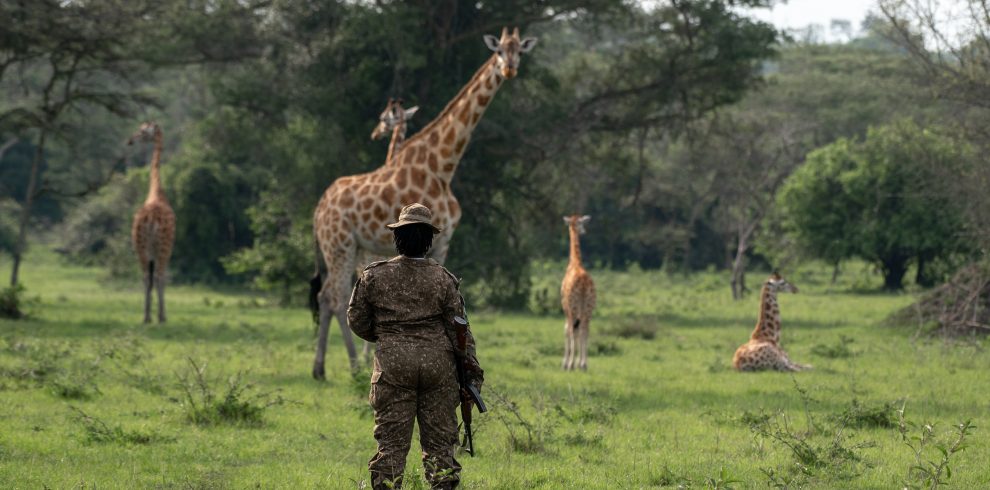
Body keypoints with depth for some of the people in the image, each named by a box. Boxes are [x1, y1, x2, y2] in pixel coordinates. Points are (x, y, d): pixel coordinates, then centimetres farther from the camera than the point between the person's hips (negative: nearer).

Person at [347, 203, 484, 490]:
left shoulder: (375, 276, -1)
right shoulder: (443, 279, -1)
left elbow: (357, 320, 7)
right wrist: (472, 371, 7)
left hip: (393, 364, 0)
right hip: (438, 364, 0)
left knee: (392, 440, 3)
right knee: (439, 438, 7)